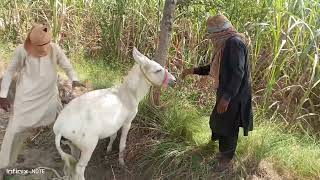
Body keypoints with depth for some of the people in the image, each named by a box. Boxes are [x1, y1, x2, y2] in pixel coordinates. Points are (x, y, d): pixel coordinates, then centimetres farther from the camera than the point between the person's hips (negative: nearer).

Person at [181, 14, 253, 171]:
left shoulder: (234, 42, -20)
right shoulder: (225, 44, 11)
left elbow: (238, 73, -27)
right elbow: (214, 68, 22)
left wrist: (226, 97, -29)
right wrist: (193, 71, 16)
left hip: (233, 96, -10)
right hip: (225, 93, 10)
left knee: (228, 127, 4)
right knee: (219, 124, 21)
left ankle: (227, 160, 23)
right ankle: (223, 153, 40)